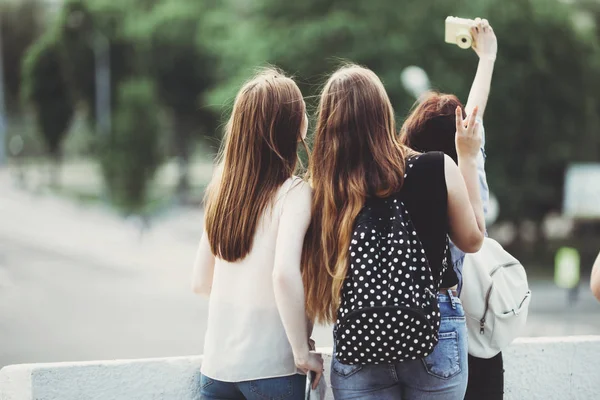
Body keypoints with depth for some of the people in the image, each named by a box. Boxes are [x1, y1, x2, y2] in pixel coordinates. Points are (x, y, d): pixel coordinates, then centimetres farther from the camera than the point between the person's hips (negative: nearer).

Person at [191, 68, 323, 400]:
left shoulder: (222, 188, 6)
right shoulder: (295, 192, -11)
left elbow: (200, 282, 10)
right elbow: (285, 273, -25)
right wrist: (302, 354, -17)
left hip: (216, 364, 5)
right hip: (270, 368, -5)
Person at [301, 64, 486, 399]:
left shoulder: (325, 188, -9)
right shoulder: (438, 170, -11)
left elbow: (315, 281, -5)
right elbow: (472, 240, 6)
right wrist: (468, 159, 12)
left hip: (359, 343, 0)